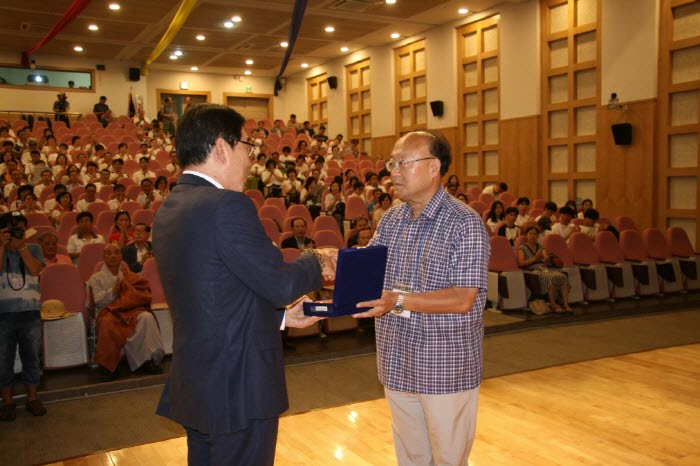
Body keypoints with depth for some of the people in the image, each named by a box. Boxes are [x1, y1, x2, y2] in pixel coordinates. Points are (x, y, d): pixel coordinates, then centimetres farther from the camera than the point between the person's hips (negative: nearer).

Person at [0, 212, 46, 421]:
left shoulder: (33, 249, 5)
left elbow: (35, 270, -12)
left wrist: (21, 246, -12)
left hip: (30, 313, 1)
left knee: (32, 357, 10)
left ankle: (32, 398, 24)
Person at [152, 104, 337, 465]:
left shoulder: (168, 210, 8)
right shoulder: (227, 205, -22)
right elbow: (280, 282, -19)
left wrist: (281, 316, 15)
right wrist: (317, 262, 1)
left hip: (194, 383, 9)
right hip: (239, 388, -9)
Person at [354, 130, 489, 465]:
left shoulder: (465, 223, -14)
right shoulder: (391, 219, 7)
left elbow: (463, 299, -21)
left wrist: (399, 301, -27)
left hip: (446, 370, -5)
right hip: (398, 366, 6)